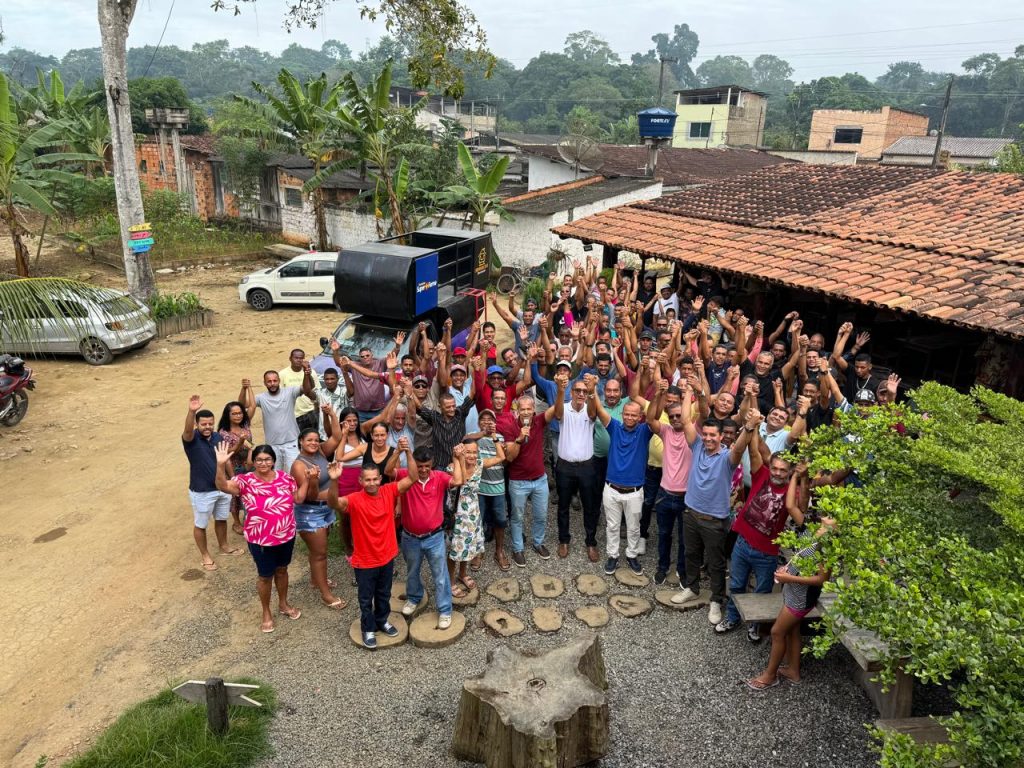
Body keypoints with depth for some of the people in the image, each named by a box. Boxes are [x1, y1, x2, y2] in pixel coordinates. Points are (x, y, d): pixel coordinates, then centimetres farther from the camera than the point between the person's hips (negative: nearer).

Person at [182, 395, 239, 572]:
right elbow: (188, 430, -43)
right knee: (200, 525, 12)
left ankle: (223, 547, 44)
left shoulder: (218, 437, -3)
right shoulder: (191, 439, -18)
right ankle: (205, 555, 31)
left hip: (222, 488, 5)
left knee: (221, 519, 23)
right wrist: (191, 411, -62)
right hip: (201, 492, -5)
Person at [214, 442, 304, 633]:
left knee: (282, 569, 22)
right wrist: (221, 465, -46)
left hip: (287, 535, 3)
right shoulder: (246, 481, -16)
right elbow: (223, 486, -32)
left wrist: (307, 479, -6)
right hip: (261, 540, -3)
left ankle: (283, 604, 44)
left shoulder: (284, 477, -4)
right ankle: (266, 613, 34)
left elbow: (298, 498, 4)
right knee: (265, 575, 13)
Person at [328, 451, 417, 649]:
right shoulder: (355, 500, -21)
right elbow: (334, 502, -40)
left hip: (387, 557, 3)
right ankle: (368, 629, 37)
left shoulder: (389, 492, -10)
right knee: (366, 598, 16)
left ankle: (382, 620, 48)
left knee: (384, 594, 25)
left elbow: (412, 478, -16)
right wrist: (334, 481, -58)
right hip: (365, 561, -3)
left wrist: (408, 452, -28)